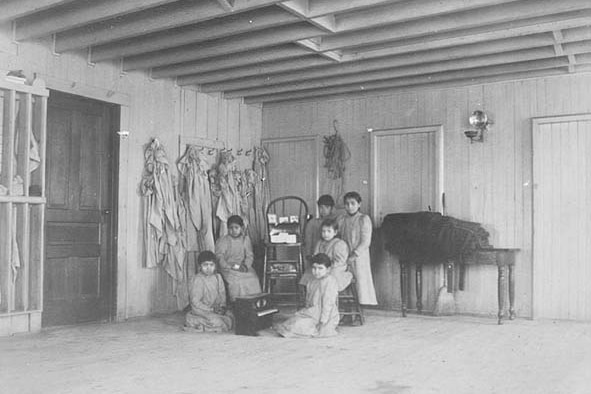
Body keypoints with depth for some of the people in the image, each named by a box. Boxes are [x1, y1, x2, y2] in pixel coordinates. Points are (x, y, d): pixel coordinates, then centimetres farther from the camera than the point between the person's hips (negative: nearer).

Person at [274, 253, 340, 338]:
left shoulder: (330, 281, -16)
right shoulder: (311, 283, 11)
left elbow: (328, 304, -21)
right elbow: (308, 302, 18)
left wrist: (322, 322, -23)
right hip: (312, 313, 9)